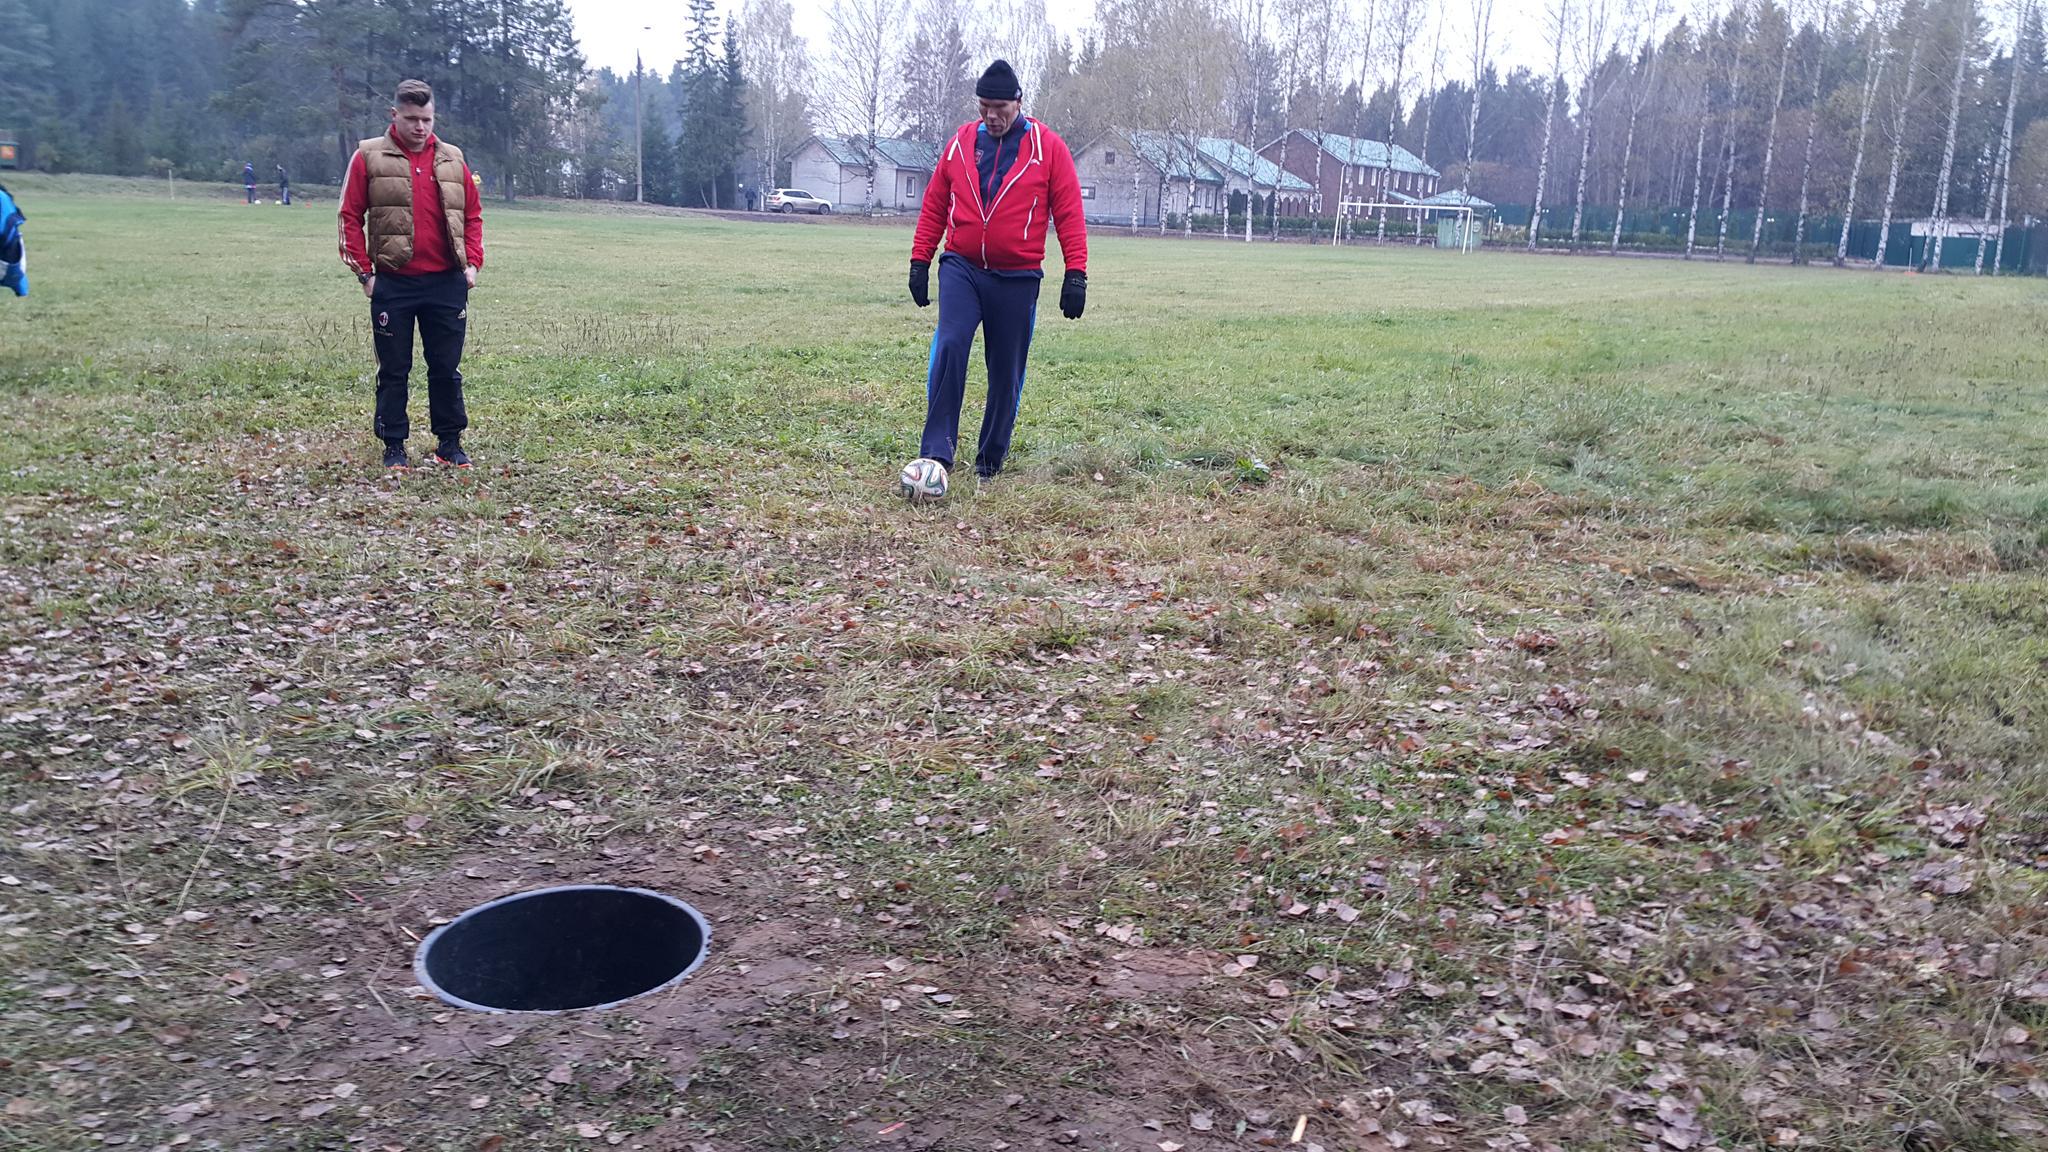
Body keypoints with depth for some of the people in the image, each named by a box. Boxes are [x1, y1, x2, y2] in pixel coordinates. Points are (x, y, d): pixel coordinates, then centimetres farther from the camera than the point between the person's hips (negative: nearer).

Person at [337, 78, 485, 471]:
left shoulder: (452, 159, 9)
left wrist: (472, 263, 2)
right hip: (393, 284, -2)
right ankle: (394, 446, 15)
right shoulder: (370, 157, 0)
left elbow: (473, 215, 14)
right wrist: (364, 271, -6)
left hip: (447, 283, 2)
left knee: (447, 367, 8)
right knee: (394, 370, 6)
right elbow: (351, 217, 0)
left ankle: (450, 442, 19)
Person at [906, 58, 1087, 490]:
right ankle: (936, 452, -18)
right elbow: (934, 205, 13)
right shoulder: (961, 142, 7)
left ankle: (991, 458, 21)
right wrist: (920, 260, 9)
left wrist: (1076, 273, -9)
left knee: (1006, 372, 5)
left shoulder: (1048, 148, -2)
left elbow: (1069, 213, -3)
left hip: (1017, 279, -1)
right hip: (961, 269, 1)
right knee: (949, 347, -19)